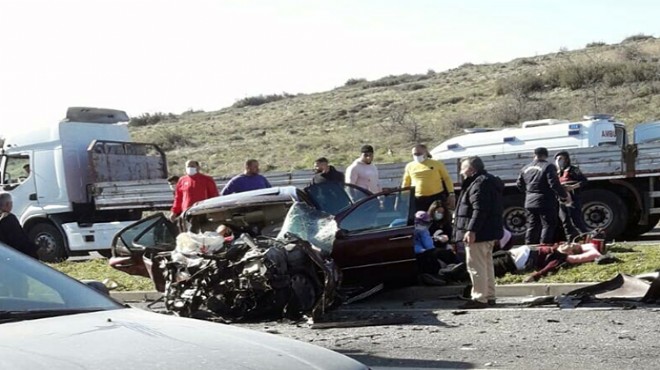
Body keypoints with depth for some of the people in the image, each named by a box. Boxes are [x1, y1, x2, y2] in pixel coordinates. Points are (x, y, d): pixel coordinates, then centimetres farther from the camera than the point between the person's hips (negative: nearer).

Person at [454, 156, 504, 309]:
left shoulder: (480, 183, -17)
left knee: (476, 266, -8)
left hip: (479, 233, -11)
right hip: (488, 232, 11)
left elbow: (480, 210, -25)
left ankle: (480, 298, -6)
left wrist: (471, 230, -28)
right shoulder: (488, 181, 18)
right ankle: (489, 296, 23)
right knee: (486, 264, 16)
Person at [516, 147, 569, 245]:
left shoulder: (525, 168, 10)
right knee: (548, 225, 1)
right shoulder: (548, 166, -11)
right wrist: (564, 195, -7)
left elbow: (519, 185, 18)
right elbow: (554, 184, -18)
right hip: (546, 203, -6)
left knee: (532, 226, 14)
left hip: (530, 202, 6)